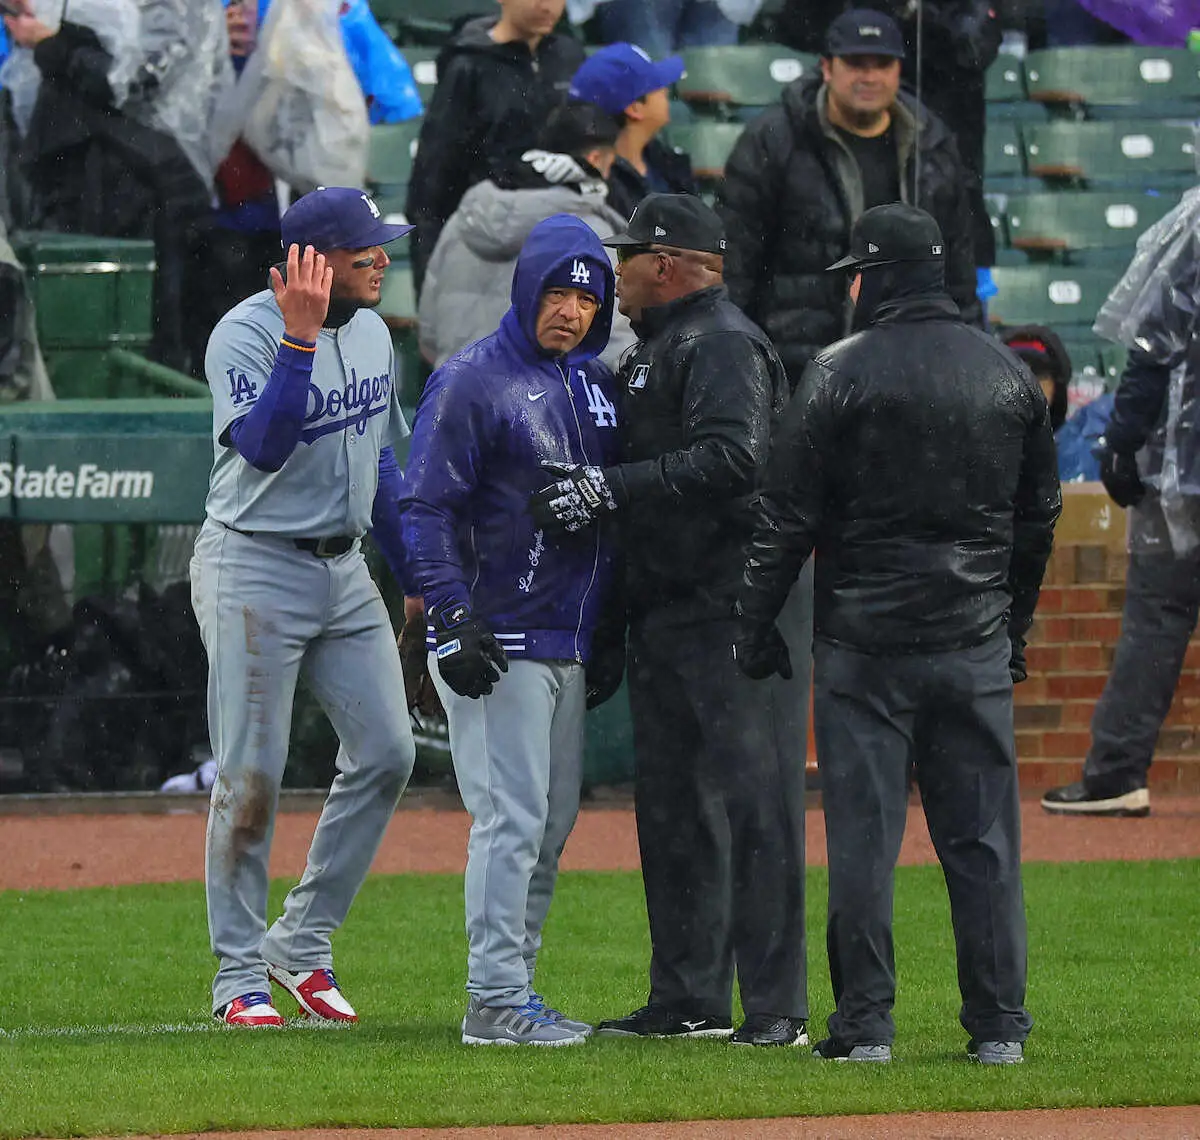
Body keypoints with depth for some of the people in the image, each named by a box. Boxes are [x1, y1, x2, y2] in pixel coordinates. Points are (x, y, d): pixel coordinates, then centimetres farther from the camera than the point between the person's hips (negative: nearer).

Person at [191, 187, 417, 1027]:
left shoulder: (370, 330, 9)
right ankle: (240, 976, 3)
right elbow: (262, 446, -31)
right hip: (254, 571, -7)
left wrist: (415, 573, 19)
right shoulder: (247, 333, -15)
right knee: (252, 775, -5)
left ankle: (302, 943, 12)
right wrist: (301, 336, -37)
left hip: (344, 570, 7)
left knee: (386, 753, 0)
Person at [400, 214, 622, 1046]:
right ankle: (494, 1003, -8)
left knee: (553, 823, 10)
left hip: (571, 646, 8)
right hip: (499, 640, -8)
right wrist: (455, 619, -20)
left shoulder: (596, 383, 14)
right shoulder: (471, 383, -9)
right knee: (513, 817, -10)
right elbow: (427, 509, -12)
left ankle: (515, 991, 16)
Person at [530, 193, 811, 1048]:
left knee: (752, 800, -9)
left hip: (737, 609, -10)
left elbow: (732, 458, -26)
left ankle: (777, 1005, -10)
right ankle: (690, 1000, 17)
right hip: (666, 609, 10)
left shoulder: (723, 344, -12)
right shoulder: (655, 348, 19)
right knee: (670, 806, 12)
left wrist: (611, 489, -27)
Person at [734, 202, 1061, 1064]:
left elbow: (788, 516, -7)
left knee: (862, 835, 0)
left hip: (866, 640, -4)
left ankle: (865, 1023, 0)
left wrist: (757, 627, 1)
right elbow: (1039, 515, 14)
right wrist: (1015, 625, 23)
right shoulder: (1009, 374, 7)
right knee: (983, 838, 6)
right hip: (976, 647, 4)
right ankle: (999, 1026, 6)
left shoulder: (843, 373, -7)